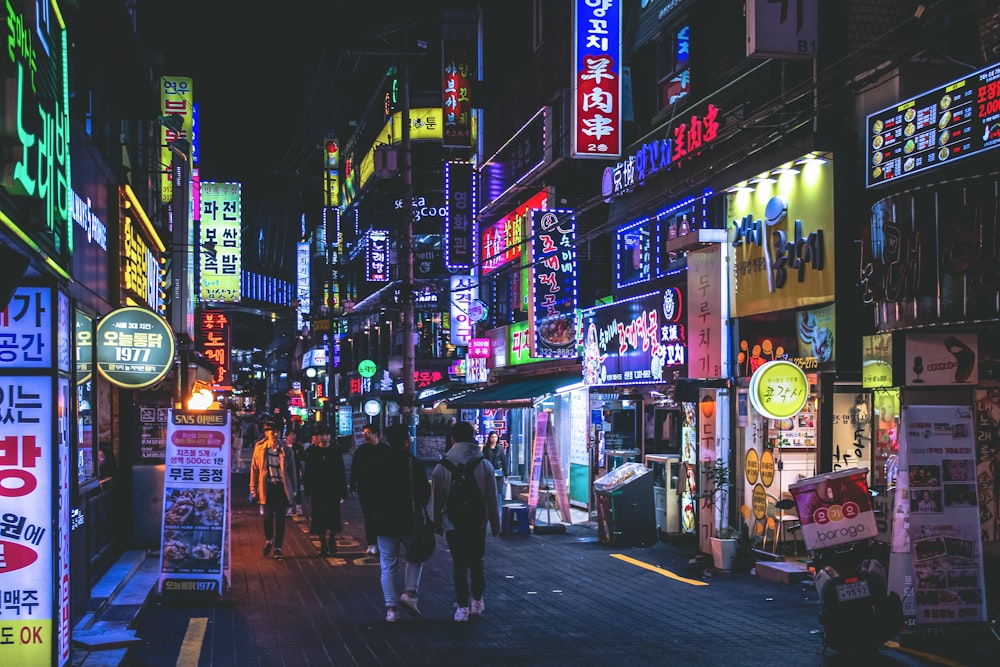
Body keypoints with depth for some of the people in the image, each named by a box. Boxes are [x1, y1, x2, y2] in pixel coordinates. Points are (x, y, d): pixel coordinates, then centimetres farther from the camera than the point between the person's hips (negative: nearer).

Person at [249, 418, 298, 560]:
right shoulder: (260, 449, 2)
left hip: (282, 488, 0)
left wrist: (294, 490, 6)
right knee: (268, 516, -4)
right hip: (267, 488, 0)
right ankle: (268, 540, 25)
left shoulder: (286, 450, 2)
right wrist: (253, 489, 5)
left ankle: (277, 548, 12)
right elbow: (254, 469, 7)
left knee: (280, 519, 3)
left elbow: (292, 471, 7)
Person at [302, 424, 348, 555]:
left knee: (334, 518, 2)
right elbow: (308, 473, 1)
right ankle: (323, 544, 14)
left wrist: (343, 492, -2)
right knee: (319, 519, 3)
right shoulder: (312, 453, 0)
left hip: (333, 491, 0)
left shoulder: (336, 452, 0)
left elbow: (342, 474, 1)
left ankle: (332, 540, 24)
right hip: (317, 491, 0)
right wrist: (308, 490, -4)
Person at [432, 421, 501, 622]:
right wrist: (495, 524, 7)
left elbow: (437, 500, -1)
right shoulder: (485, 465, -6)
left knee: (459, 564, 5)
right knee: (477, 562, 16)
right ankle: (477, 601, 25)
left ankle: (462, 607, 3)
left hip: (453, 524, -1)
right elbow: (492, 499, -2)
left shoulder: (441, 467, -7)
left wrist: (438, 524, 10)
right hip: (478, 523, 1)